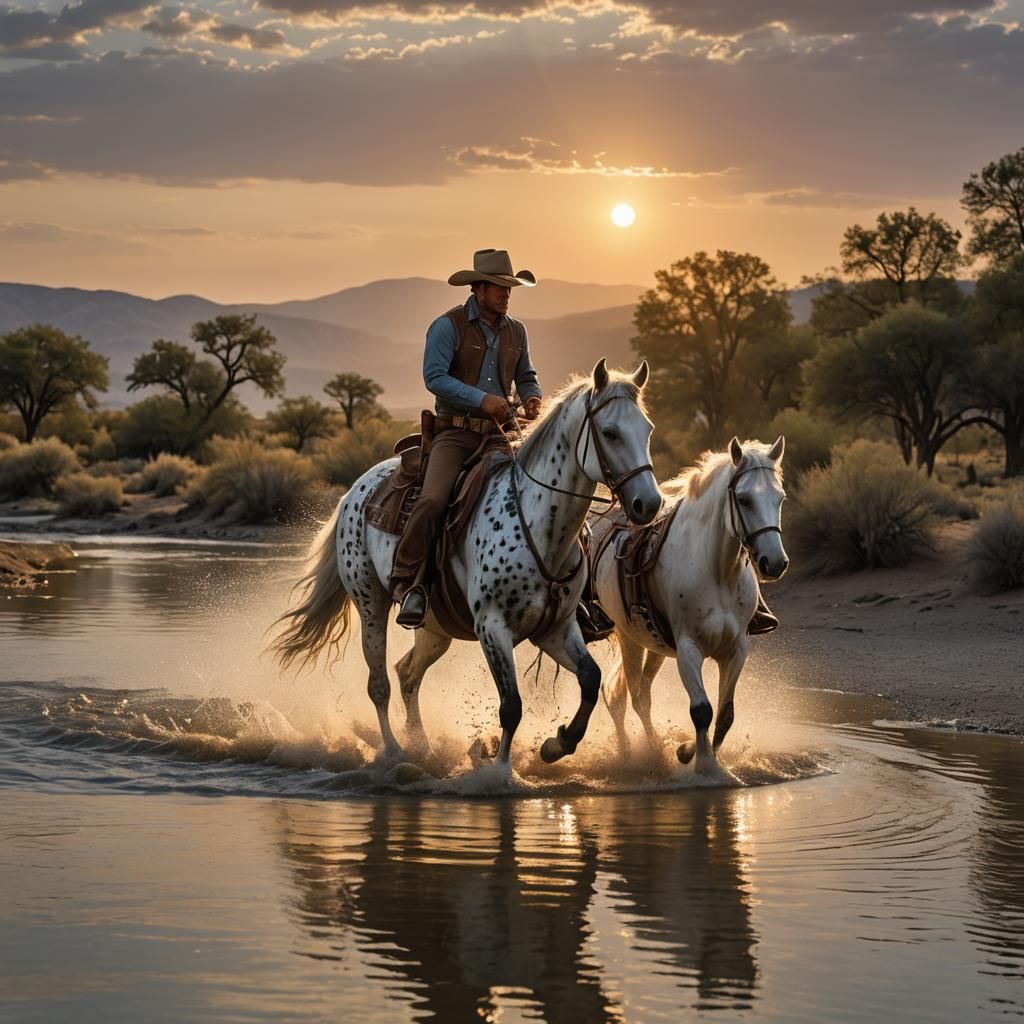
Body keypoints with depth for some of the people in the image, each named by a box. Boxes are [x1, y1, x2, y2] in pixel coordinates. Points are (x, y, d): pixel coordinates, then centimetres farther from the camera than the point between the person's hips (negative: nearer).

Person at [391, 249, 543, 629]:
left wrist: (533, 397, 1)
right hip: (456, 432, -5)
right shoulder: (448, 326, -5)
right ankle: (406, 581, -14)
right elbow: (434, 377, -14)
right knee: (432, 500, -26)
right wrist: (481, 399, -22)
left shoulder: (515, 331, 13)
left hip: (500, 432, 5)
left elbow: (526, 377, 25)